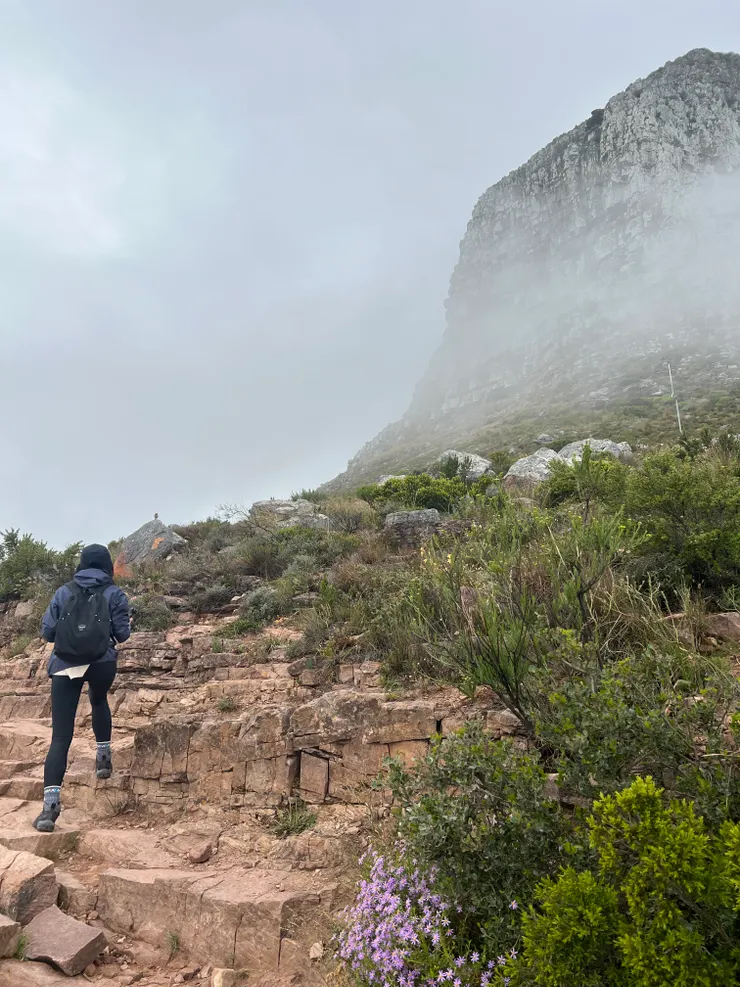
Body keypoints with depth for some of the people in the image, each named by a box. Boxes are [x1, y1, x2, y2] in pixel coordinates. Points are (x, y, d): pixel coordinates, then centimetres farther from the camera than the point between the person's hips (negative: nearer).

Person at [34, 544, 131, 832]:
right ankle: (103, 757, 32)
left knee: (60, 736, -1)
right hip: (102, 663, 0)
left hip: (64, 666, 0)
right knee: (99, 701, 34)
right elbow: (122, 634, 0)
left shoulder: (64, 592, 9)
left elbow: (47, 632, 7)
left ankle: (51, 802, -14)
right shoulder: (114, 594, 3)